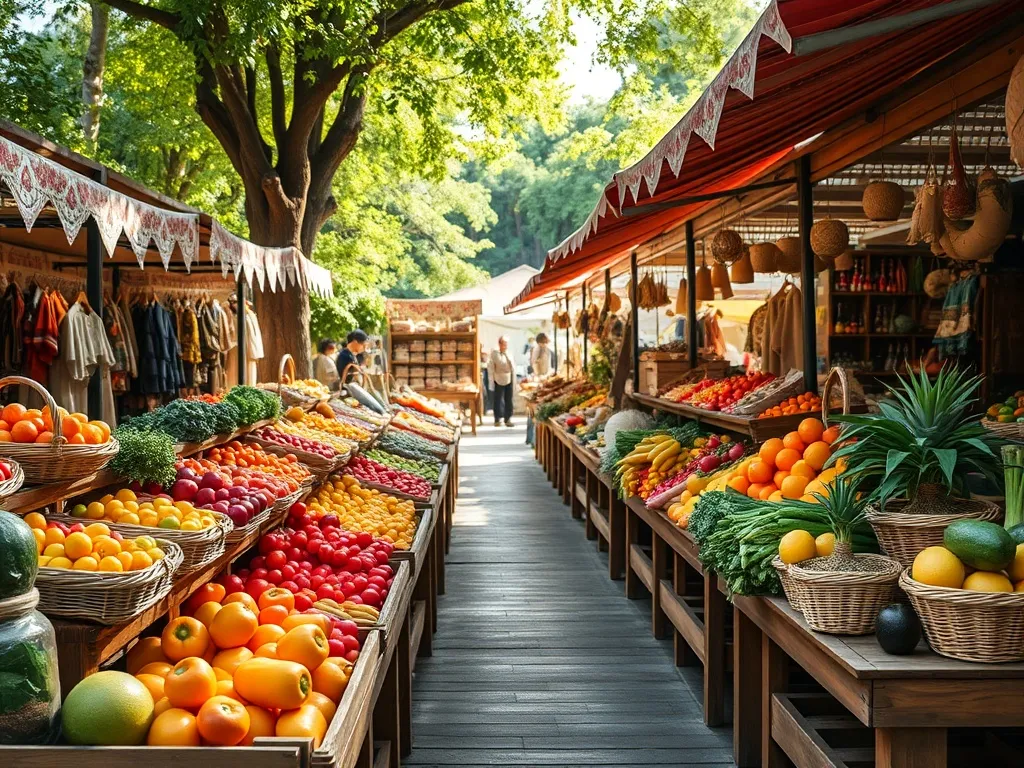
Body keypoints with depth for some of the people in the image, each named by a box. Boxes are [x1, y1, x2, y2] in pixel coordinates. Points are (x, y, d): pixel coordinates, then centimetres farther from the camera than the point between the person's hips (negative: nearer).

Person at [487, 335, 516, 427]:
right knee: (498, 400, 3)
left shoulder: (509, 354, 7)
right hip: (499, 381, -4)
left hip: (509, 380, 4)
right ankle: (497, 419, 14)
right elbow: (490, 368, -8)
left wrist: (514, 381, 7)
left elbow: (513, 368, 10)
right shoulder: (494, 354, -7)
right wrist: (492, 382, -11)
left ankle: (508, 419, 14)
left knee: (508, 401, 7)